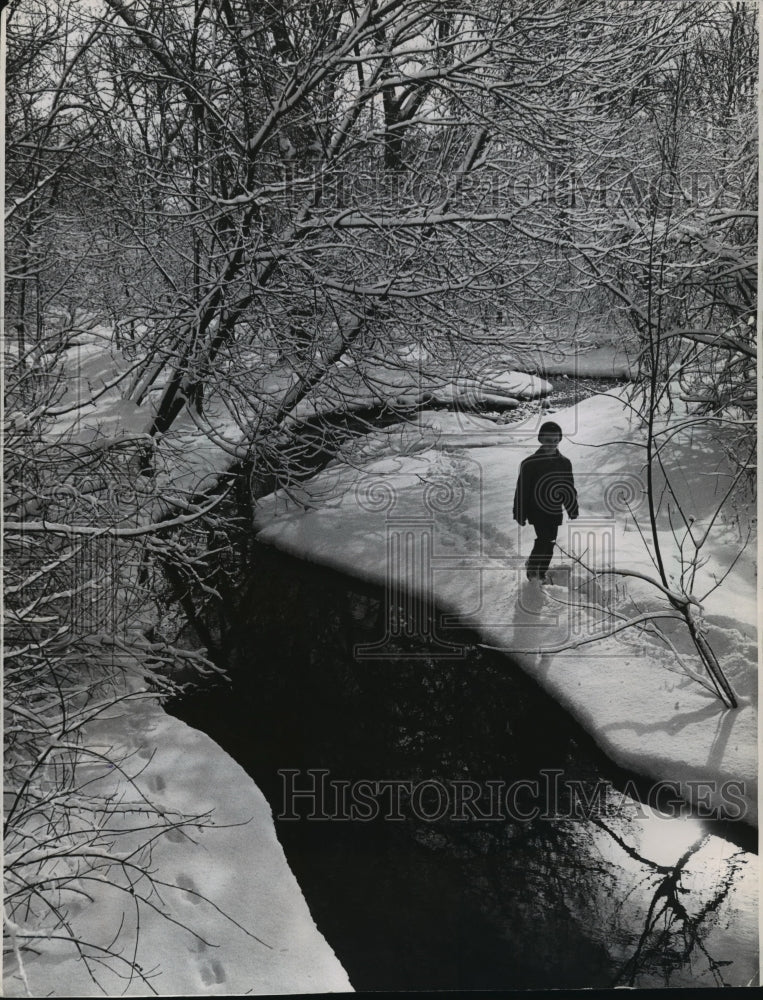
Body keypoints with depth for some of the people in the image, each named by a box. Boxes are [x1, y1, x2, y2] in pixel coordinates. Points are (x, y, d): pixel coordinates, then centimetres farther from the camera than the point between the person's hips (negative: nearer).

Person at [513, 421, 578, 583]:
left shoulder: (564, 463, 6)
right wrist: (520, 515, -5)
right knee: (544, 539, -17)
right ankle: (532, 567, 2)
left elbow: (570, 490, 15)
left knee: (549, 544, 7)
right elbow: (522, 491, -4)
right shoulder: (530, 463, -6)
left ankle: (541, 574, 20)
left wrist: (573, 512, 13)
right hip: (537, 509, -4)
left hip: (555, 512, 4)